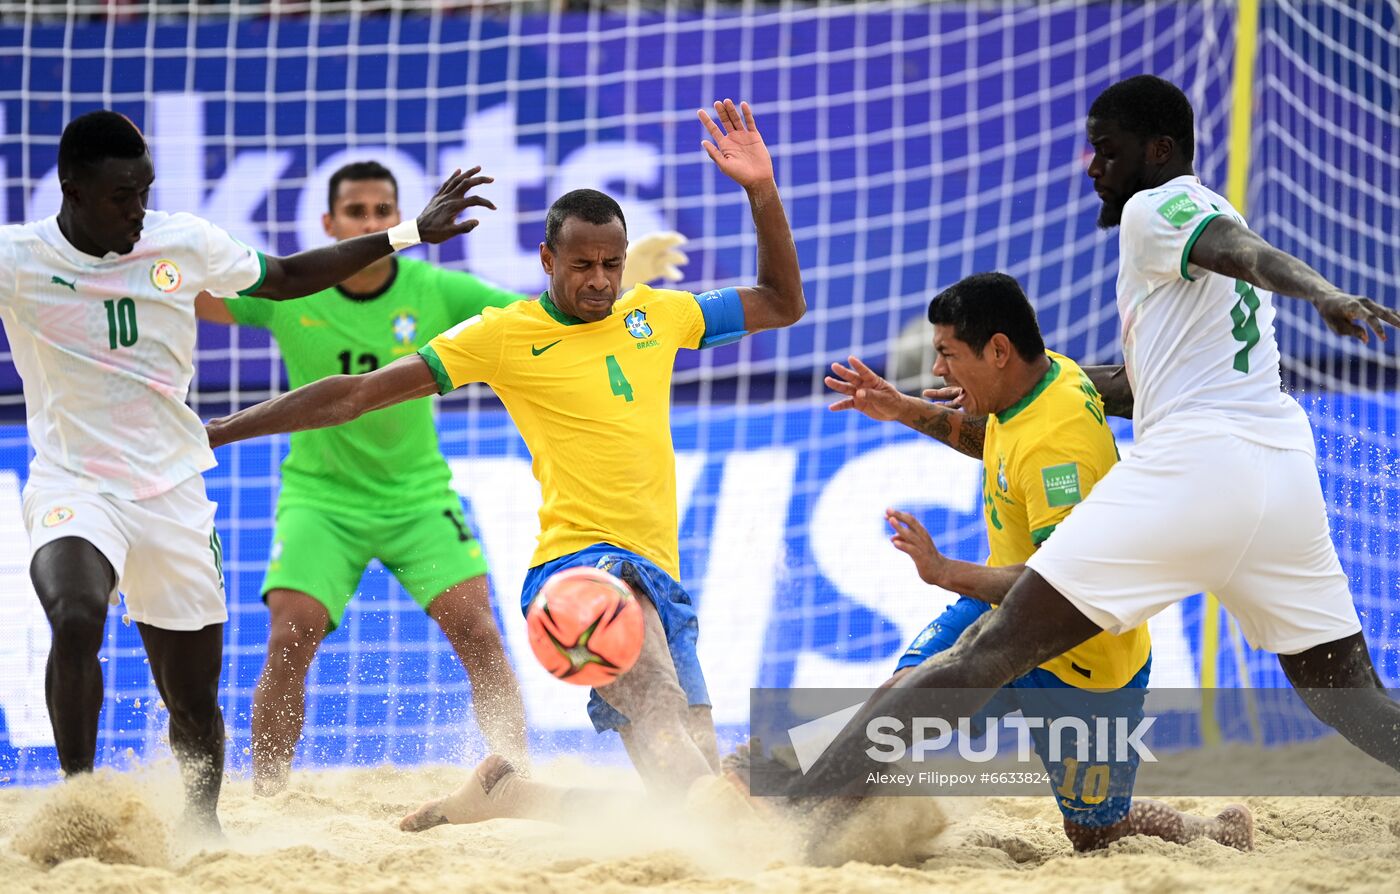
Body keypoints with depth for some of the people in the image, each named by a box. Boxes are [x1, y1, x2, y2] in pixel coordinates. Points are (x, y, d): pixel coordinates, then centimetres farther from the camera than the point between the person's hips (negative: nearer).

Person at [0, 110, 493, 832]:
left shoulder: (184, 244, 0)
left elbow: (284, 278, 16)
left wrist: (409, 233, 16)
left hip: (172, 493, 3)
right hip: (72, 488, -3)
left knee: (194, 700, 8)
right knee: (77, 619, -34)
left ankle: (202, 828, 33)